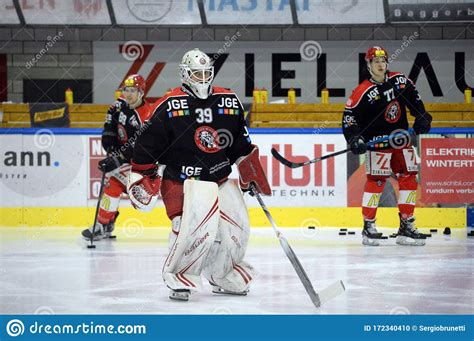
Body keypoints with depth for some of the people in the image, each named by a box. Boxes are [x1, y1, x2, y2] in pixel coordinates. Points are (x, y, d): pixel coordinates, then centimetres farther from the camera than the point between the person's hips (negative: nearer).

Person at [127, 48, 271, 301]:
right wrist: (141, 178, -8)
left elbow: (241, 143, 15)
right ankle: (178, 279, -11)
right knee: (196, 226, -27)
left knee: (236, 228, 4)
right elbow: (147, 144, -7)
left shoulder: (230, 102, 5)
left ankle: (225, 279, 29)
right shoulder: (169, 107, -10)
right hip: (181, 180, -6)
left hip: (220, 179, 6)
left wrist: (251, 174, 13)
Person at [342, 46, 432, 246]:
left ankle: (406, 226, 11)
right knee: (376, 181, -11)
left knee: (409, 179, 4)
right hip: (377, 142, -6)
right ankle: (368, 227, -2)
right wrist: (354, 138, -25)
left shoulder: (400, 80, 2)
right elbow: (349, 116, -14)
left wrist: (422, 116, 10)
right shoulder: (362, 92, -14)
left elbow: (413, 97, 18)